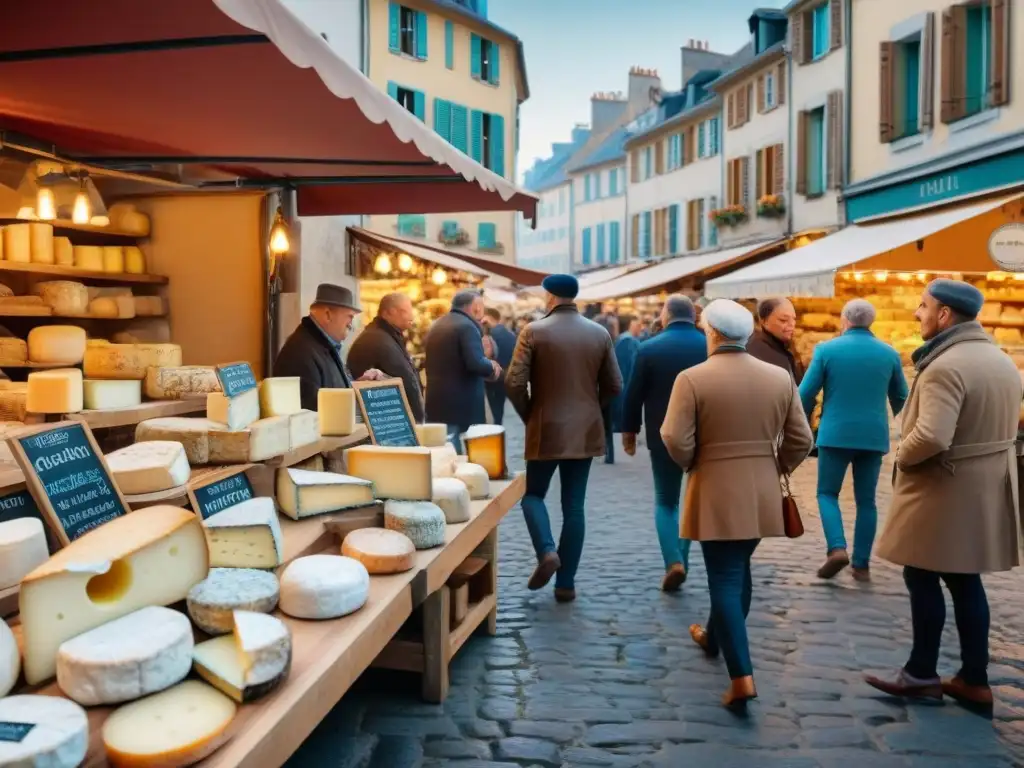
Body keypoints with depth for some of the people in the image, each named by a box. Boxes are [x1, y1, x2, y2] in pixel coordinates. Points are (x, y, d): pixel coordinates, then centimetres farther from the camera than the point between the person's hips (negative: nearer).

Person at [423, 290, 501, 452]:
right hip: (461, 406, -8)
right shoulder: (467, 326, -12)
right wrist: (492, 367, -3)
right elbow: (476, 364, -24)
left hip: (437, 403, 8)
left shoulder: (436, 326, 16)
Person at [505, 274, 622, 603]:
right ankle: (566, 582, 11)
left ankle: (546, 551, -10)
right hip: (586, 431, 3)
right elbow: (614, 386, 5)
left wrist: (528, 415, 4)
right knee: (574, 506, 8)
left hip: (546, 430, -3)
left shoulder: (534, 331, -8)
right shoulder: (600, 333, 3)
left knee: (533, 493, 14)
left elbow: (514, 383, -13)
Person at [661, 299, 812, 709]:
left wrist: (691, 465, 1)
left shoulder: (692, 378, -12)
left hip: (716, 494, -5)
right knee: (737, 570, 22)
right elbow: (801, 439, 2)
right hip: (762, 494, 5)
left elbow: (675, 440, -17)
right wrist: (775, 469, 15)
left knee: (725, 578, 1)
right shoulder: (780, 377, 1)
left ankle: (741, 677, -4)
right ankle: (714, 637, 42)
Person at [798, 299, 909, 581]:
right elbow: (901, 397, 15)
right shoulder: (889, 353, 4)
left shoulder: (826, 349, -5)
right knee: (866, 500, 10)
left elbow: (806, 393, -4)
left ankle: (837, 548, -10)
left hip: (835, 434, -2)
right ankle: (861, 564, 11)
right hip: (873, 436, 3)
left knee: (827, 493, 9)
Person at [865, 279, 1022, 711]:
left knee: (923, 578, 5)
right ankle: (974, 680, 20)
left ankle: (922, 674, 17)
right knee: (964, 581, 15)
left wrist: (902, 457, -13)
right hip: (985, 488, 9)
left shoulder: (945, 366, -22)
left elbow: (931, 436, -31)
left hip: (943, 492, -9)